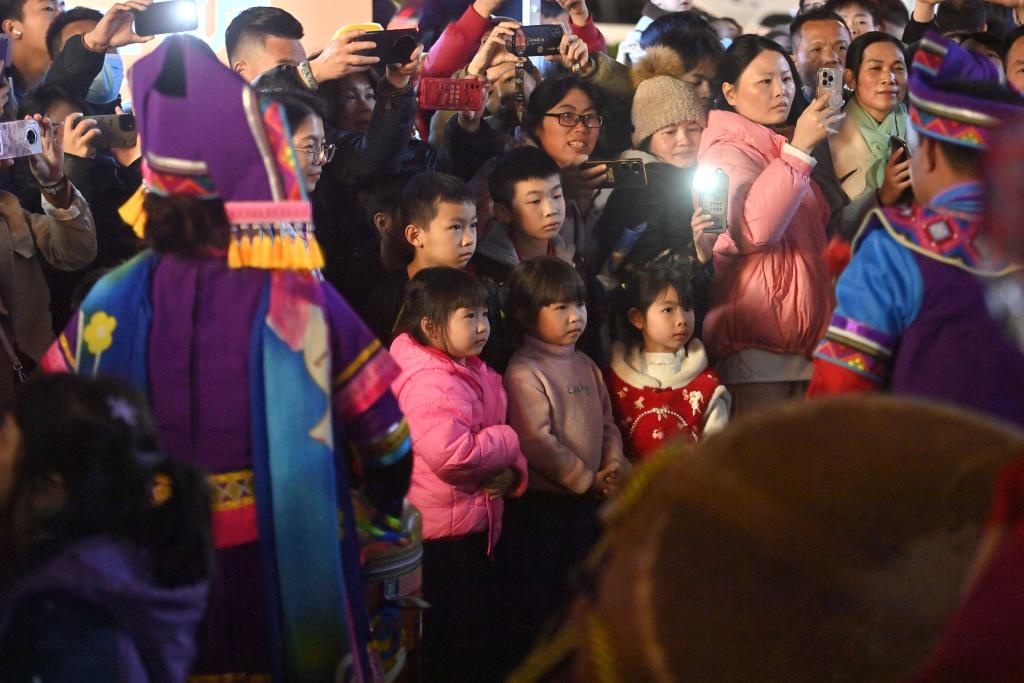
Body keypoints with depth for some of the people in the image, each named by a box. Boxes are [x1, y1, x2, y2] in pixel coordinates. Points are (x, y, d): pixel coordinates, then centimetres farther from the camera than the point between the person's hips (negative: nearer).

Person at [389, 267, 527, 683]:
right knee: (451, 641, 0)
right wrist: (507, 442, -17)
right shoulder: (429, 382, -22)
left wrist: (512, 471, -7)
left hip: (475, 530, 10)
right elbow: (449, 454, -33)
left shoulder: (472, 371, 9)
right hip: (444, 535, -10)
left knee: (481, 626, 19)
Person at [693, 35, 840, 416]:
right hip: (757, 334, -9)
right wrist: (798, 149, -26)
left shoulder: (777, 150, 23)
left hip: (797, 329, 9)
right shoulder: (729, 151, -6)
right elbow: (752, 231, -26)